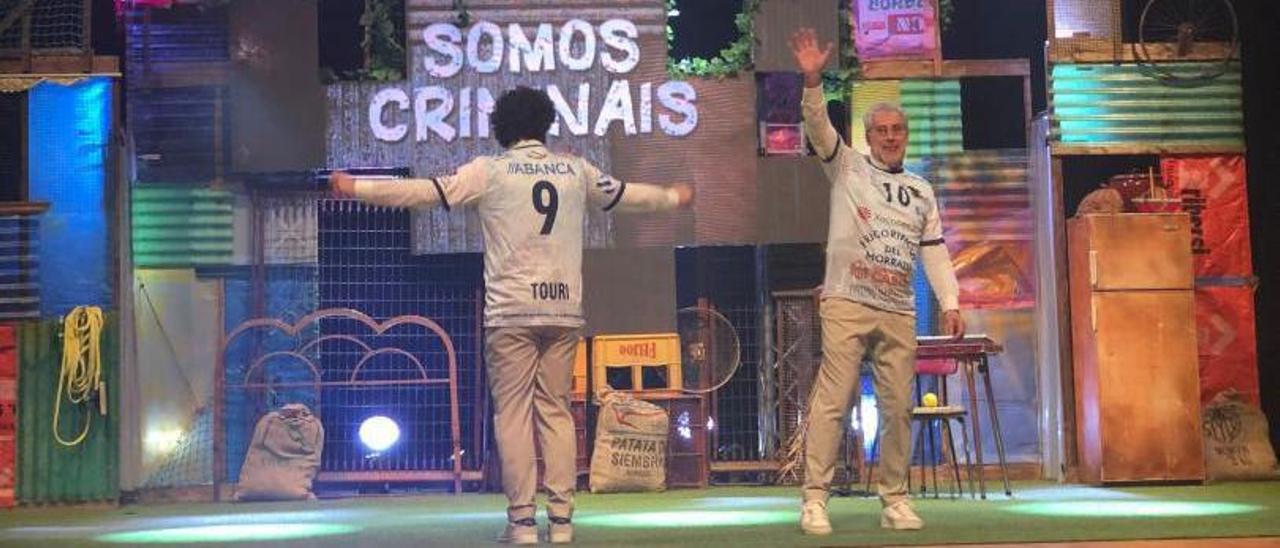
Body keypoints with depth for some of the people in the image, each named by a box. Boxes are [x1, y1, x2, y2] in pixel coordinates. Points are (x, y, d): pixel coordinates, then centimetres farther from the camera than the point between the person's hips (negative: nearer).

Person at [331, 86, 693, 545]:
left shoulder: (490, 171, 1)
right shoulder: (575, 170, 12)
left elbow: (426, 192, -2)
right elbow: (626, 195, 27)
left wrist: (356, 188, 5)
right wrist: (674, 197, 45)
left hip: (511, 310, -3)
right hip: (564, 309, 3)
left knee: (513, 412, 1)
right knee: (556, 411, 8)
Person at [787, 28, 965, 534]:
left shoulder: (921, 191, 19)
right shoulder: (847, 168, 7)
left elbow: (934, 249, 16)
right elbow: (818, 128, -9)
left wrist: (950, 302, 4)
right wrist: (812, 81, -25)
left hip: (898, 312, 5)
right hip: (846, 304, -4)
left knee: (898, 407, 5)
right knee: (833, 400, -10)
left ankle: (894, 500, 14)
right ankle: (815, 499, -9)